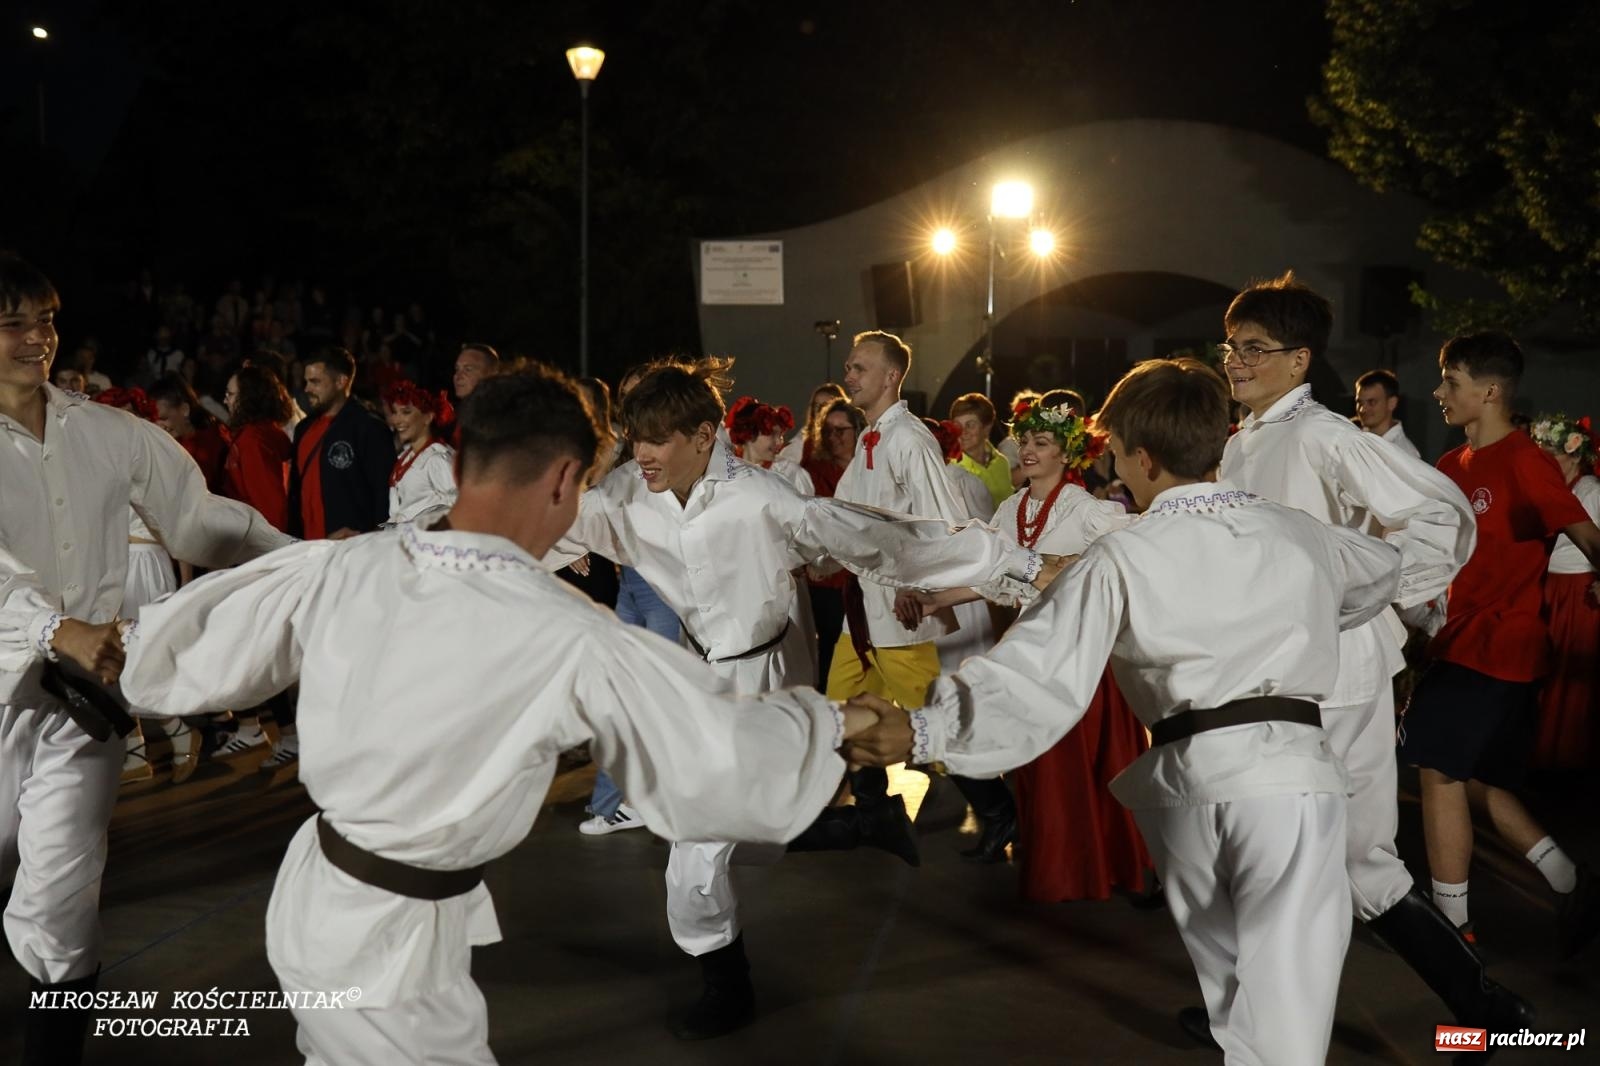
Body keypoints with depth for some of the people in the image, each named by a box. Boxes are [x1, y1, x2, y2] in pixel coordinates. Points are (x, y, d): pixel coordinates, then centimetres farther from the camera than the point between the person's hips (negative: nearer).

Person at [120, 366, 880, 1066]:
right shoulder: (571, 640, -27)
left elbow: (187, 652, 3)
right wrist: (826, 719, 3)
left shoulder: (339, 570, -11)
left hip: (312, 899, 6)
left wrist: (124, 642, 27)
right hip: (391, 945, -6)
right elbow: (728, 753, -16)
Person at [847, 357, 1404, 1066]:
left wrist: (923, 731, -13)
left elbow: (1035, 674, -11)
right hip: (1290, 776, 1)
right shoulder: (1301, 534, 11)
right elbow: (1382, 570, 35)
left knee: (1228, 991, 21)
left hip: (1189, 779, 0)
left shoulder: (1122, 558, 0)